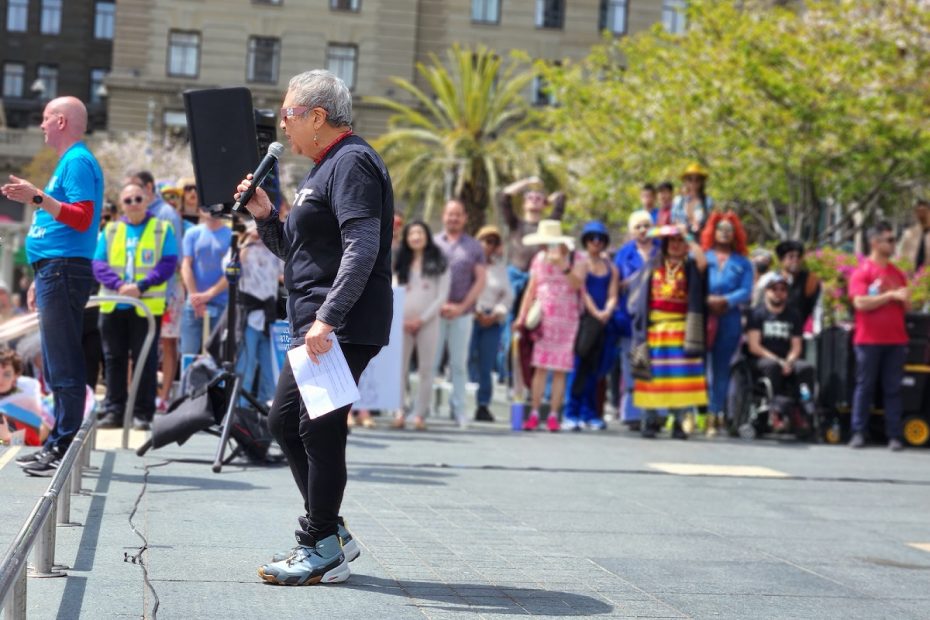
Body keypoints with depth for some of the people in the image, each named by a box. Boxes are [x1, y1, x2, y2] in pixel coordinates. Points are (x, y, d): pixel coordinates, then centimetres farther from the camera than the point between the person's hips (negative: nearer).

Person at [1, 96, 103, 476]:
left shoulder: (77, 161, -9)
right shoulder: (69, 162, 21)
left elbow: (83, 217, -20)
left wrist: (38, 198, -27)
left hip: (63, 272, -10)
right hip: (56, 271, 10)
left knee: (63, 365, -10)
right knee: (59, 363, 11)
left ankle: (64, 448, -9)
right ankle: (59, 444, 16)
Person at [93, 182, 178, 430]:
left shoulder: (163, 229, 5)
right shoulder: (109, 231, 12)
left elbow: (167, 264, -5)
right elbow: (98, 264, 3)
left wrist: (141, 286, -18)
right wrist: (118, 285, -15)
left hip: (148, 306, -3)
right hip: (113, 305, 3)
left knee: (145, 360, -1)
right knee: (114, 359, 6)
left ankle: (142, 413, 3)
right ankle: (114, 410, 12)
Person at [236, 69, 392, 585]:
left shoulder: (351, 162, -12)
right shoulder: (325, 168, 21)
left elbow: (362, 248, -24)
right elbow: (294, 249, 27)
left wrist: (328, 318, -29)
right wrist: (265, 216, 9)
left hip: (344, 328, -11)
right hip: (320, 327, 11)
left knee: (320, 430, -7)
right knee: (284, 421, 14)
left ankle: (321, 551, 1)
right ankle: (331, 535, 20)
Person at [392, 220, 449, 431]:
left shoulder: (439, 263, 7)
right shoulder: (401, 263, 16)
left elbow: (442, 295, 0)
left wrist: (422, 319, -8)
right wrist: (400, 319, -4)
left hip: (428, 322, -2)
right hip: (402, 323, 2)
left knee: (426, 369, -3)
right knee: (400, 368, -6)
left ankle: (420, 414, -3)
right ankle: (399, 411, -7)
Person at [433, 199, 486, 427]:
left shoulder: (474, 247, 9)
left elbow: (481, 280, 4)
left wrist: (462, 306, -6)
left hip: (462, 313, 1)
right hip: (434, 312, -1)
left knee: (459, 363, 4)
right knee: (430, 361, -4)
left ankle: (458, 410, 9)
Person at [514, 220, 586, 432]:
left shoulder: (576, 260, 1)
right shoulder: (540, 258, 11)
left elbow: (577, 284, -16)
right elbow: (531, 290, 13)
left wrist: (563, 265, -26)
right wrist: (522, 317, 7)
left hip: (566, 321, -2)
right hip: (542, 320, 2)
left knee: (560, 370, -2)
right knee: (540, 368, -3)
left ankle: (553, 415, 1)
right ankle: (534, 413, -2)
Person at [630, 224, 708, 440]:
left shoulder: (689, 267, 8)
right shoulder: (653, 265, 14)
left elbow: (702, 261, -14)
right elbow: (638, 291, 14)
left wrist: (688, 236, -4)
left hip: (680, 329, -1)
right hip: (654, 326, 1)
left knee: (679, 374, -7)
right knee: (651, 373, 0)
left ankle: (678, 422, -2)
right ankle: (649, 421, 5)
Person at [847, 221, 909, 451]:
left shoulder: (898, 274, 13)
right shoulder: (862, 271, -3)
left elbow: (906, 307, 19)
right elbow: (860, 303, -14)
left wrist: (903, 298, -4)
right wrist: (891, 295, -14)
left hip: (896, 340, 4)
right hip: (869, 339, -4)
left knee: (893, 389, 3)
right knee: (865, 386, 2)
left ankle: (894, 435, 4)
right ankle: (858, 433, 7)